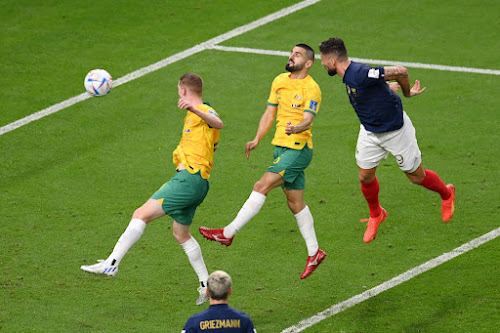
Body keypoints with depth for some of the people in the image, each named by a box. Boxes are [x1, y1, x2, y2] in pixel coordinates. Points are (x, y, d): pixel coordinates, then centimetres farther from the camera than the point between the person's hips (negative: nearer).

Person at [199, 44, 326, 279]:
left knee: (262, 187, -15)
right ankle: (314, 252, 21)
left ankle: (228, 233, -13)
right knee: (295, 202, 12)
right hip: (281, 147, 8)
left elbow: (308, 119, -22)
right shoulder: (280, 81, 11)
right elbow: (269, 113, 16)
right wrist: (257, 140, 7)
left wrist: (296, 128, -43)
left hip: (298, 149, -8)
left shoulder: (311, 88, -11)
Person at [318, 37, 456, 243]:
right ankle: (376, 215, 30)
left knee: (416, 176, 9)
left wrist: (407, 93, -16)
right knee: (365, 176, 6)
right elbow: (379, 82, 14)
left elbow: (400, 72, -33)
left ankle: (446, 194, 37)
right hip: (369, 132, 7)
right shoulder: (349, 75, -4)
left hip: (396, 131, -7)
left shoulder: (361, 74, -33)